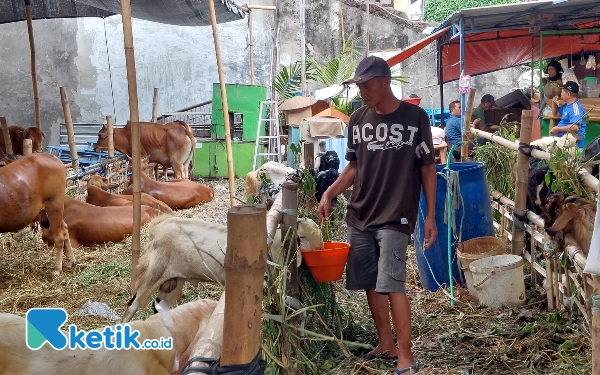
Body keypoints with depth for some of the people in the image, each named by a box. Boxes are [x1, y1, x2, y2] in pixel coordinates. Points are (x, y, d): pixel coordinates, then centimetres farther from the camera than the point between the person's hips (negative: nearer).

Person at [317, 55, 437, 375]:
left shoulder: (414, 117, -6)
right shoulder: (358, 119, 5)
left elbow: (427, 169, -2)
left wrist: (431, 216, -5)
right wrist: (328, 195, 0)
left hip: (395, 217, -5)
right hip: (359, 216, 5)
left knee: (392, 285, -10)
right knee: (370, 283, 10)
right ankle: (386, 343, 26)